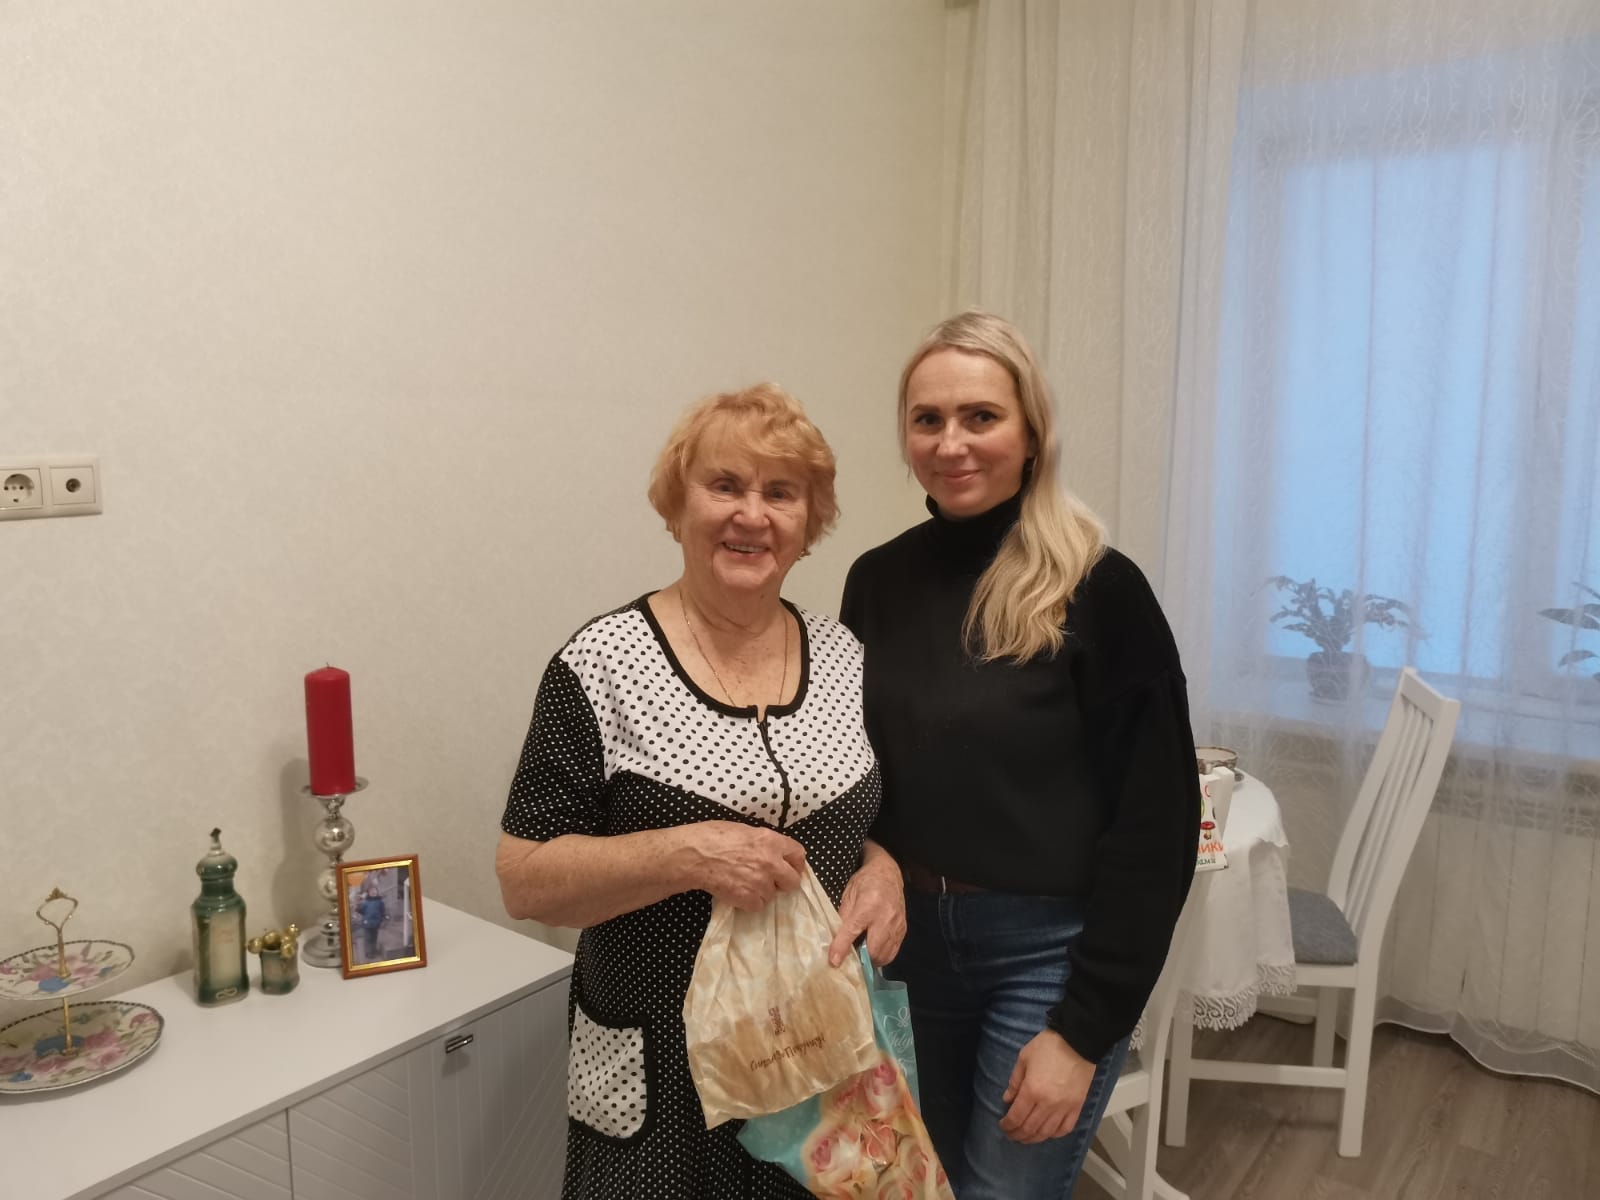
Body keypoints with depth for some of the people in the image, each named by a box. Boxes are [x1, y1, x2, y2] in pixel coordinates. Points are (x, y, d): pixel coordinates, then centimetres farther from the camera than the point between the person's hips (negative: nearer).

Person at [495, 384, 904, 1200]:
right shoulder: (602, 667, -13)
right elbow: (524, 880, -12)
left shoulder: (843, 656, 1)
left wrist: (882, 872, -10)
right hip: (662, 1078, -3)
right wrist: (686, 853, -26)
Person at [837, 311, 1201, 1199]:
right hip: (907, 939, 5)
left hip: (1047, 950, -5)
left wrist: (1083, 1028, -13)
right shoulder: (878, 581, -1)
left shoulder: (1098, 592, -15)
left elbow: (1152, 825, -13)